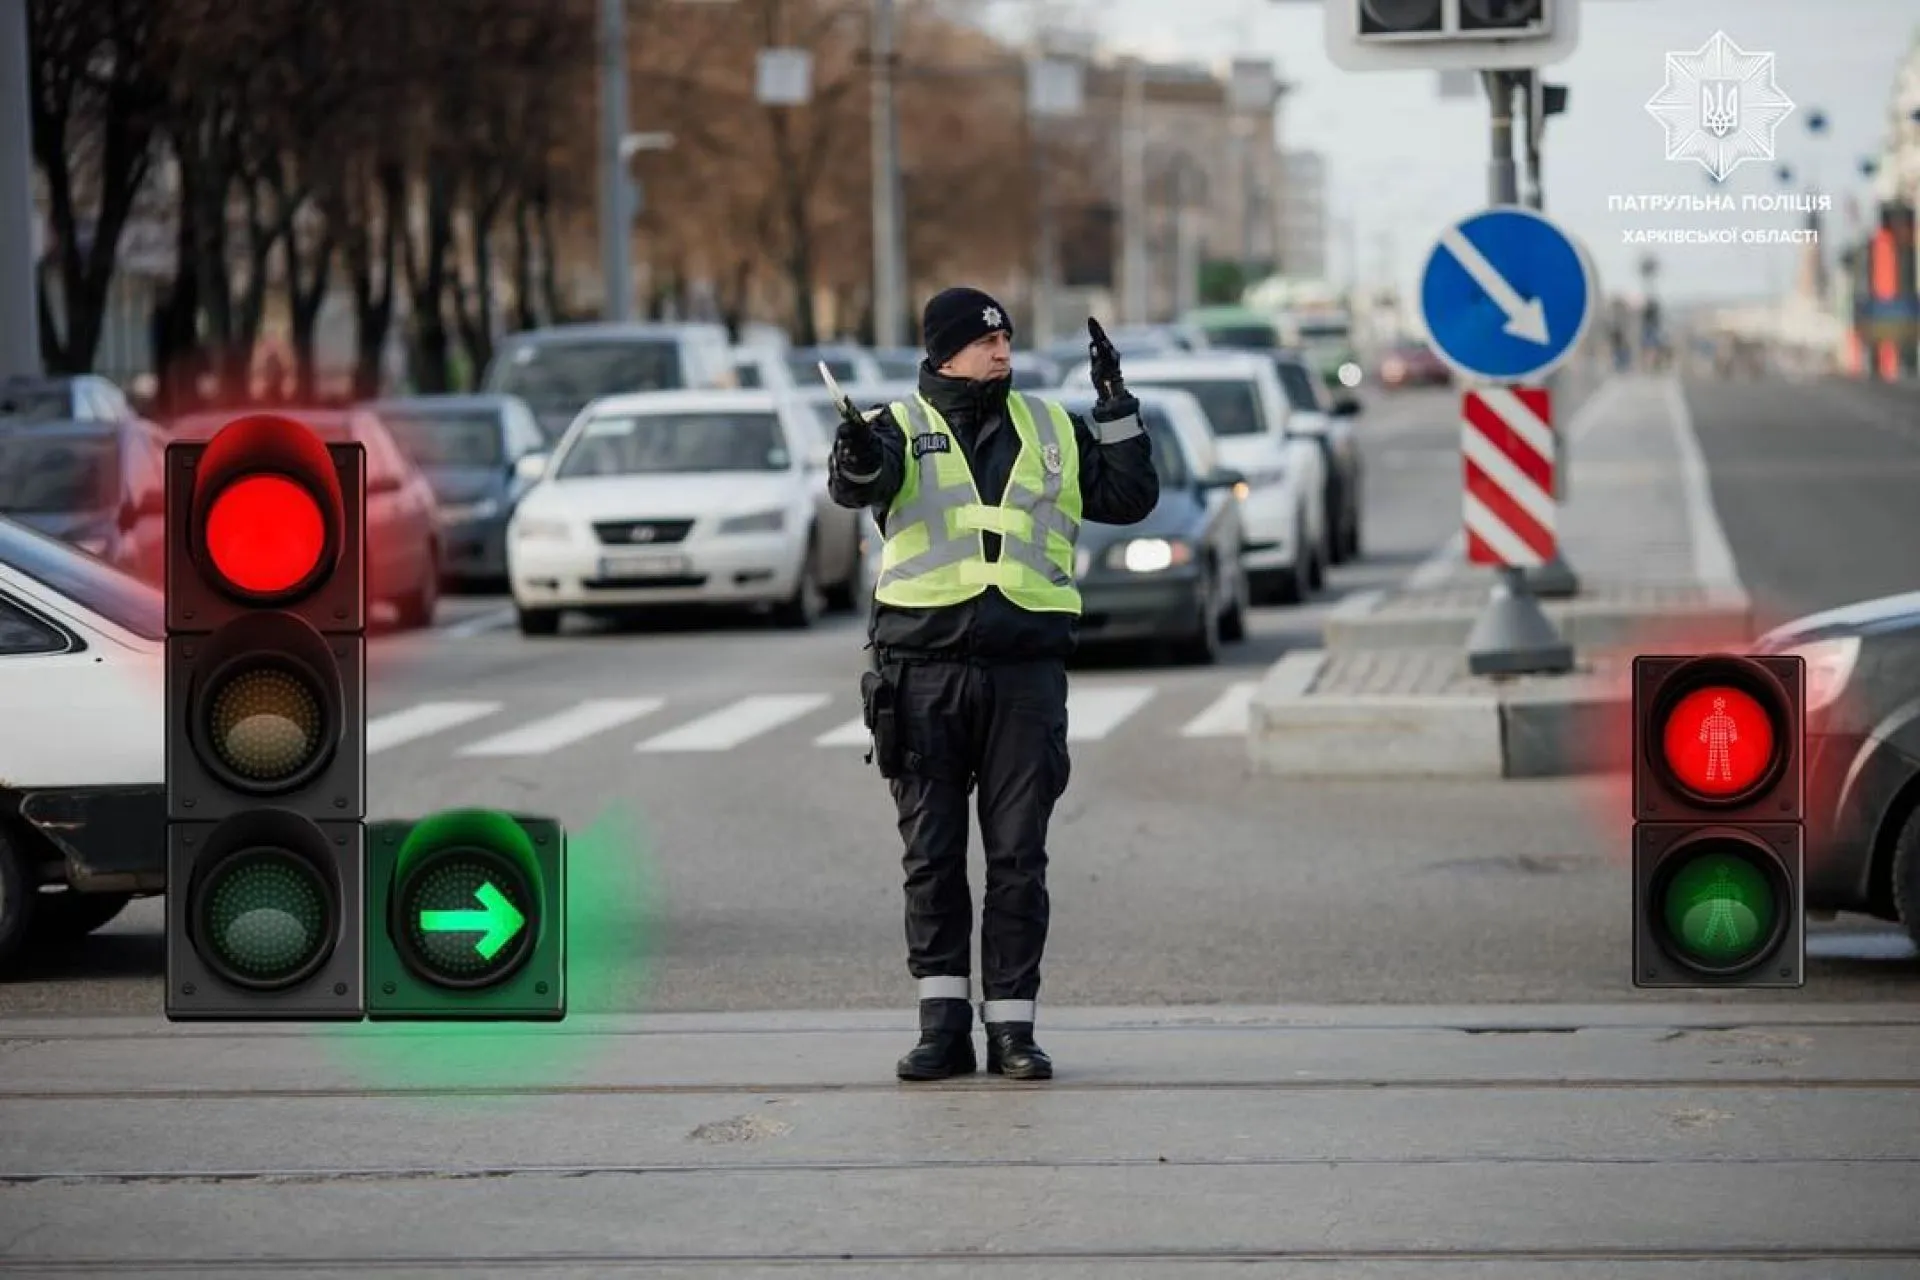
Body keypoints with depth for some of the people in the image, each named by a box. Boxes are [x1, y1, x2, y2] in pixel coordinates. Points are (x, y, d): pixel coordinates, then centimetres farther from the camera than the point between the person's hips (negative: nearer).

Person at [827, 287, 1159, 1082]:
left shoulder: (1051, 430, 14)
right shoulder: (902, 427, 5)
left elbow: (1129, 499, 13)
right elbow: (858, 483, -16)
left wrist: (1116, 408, 4)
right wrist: (859, 457, -40)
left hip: (1025, 670, 2)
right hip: (924, 666, -1)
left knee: (1018, 857, 1)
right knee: (932, 855, 2)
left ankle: (1011, 1024, 6)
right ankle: (943, 1024, 7)